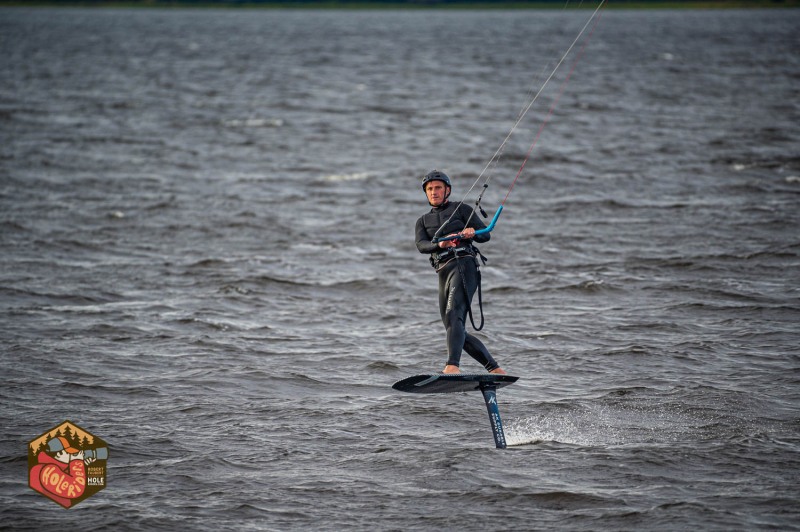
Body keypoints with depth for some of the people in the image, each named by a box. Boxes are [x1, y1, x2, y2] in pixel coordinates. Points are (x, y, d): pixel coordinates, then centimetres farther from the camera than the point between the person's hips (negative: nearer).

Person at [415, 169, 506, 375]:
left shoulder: (460, 209, 12)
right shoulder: (423, 221, 22)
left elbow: (486, 235, 6)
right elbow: (421, 246, 2)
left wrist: (472, 233, -17)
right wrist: (439, 245, -20)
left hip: (464, 264, -6)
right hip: (443, 273, 6)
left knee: (454, 314, -28)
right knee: (456, 331, 2)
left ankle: (453, 365, -44)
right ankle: (495, 369, 11)